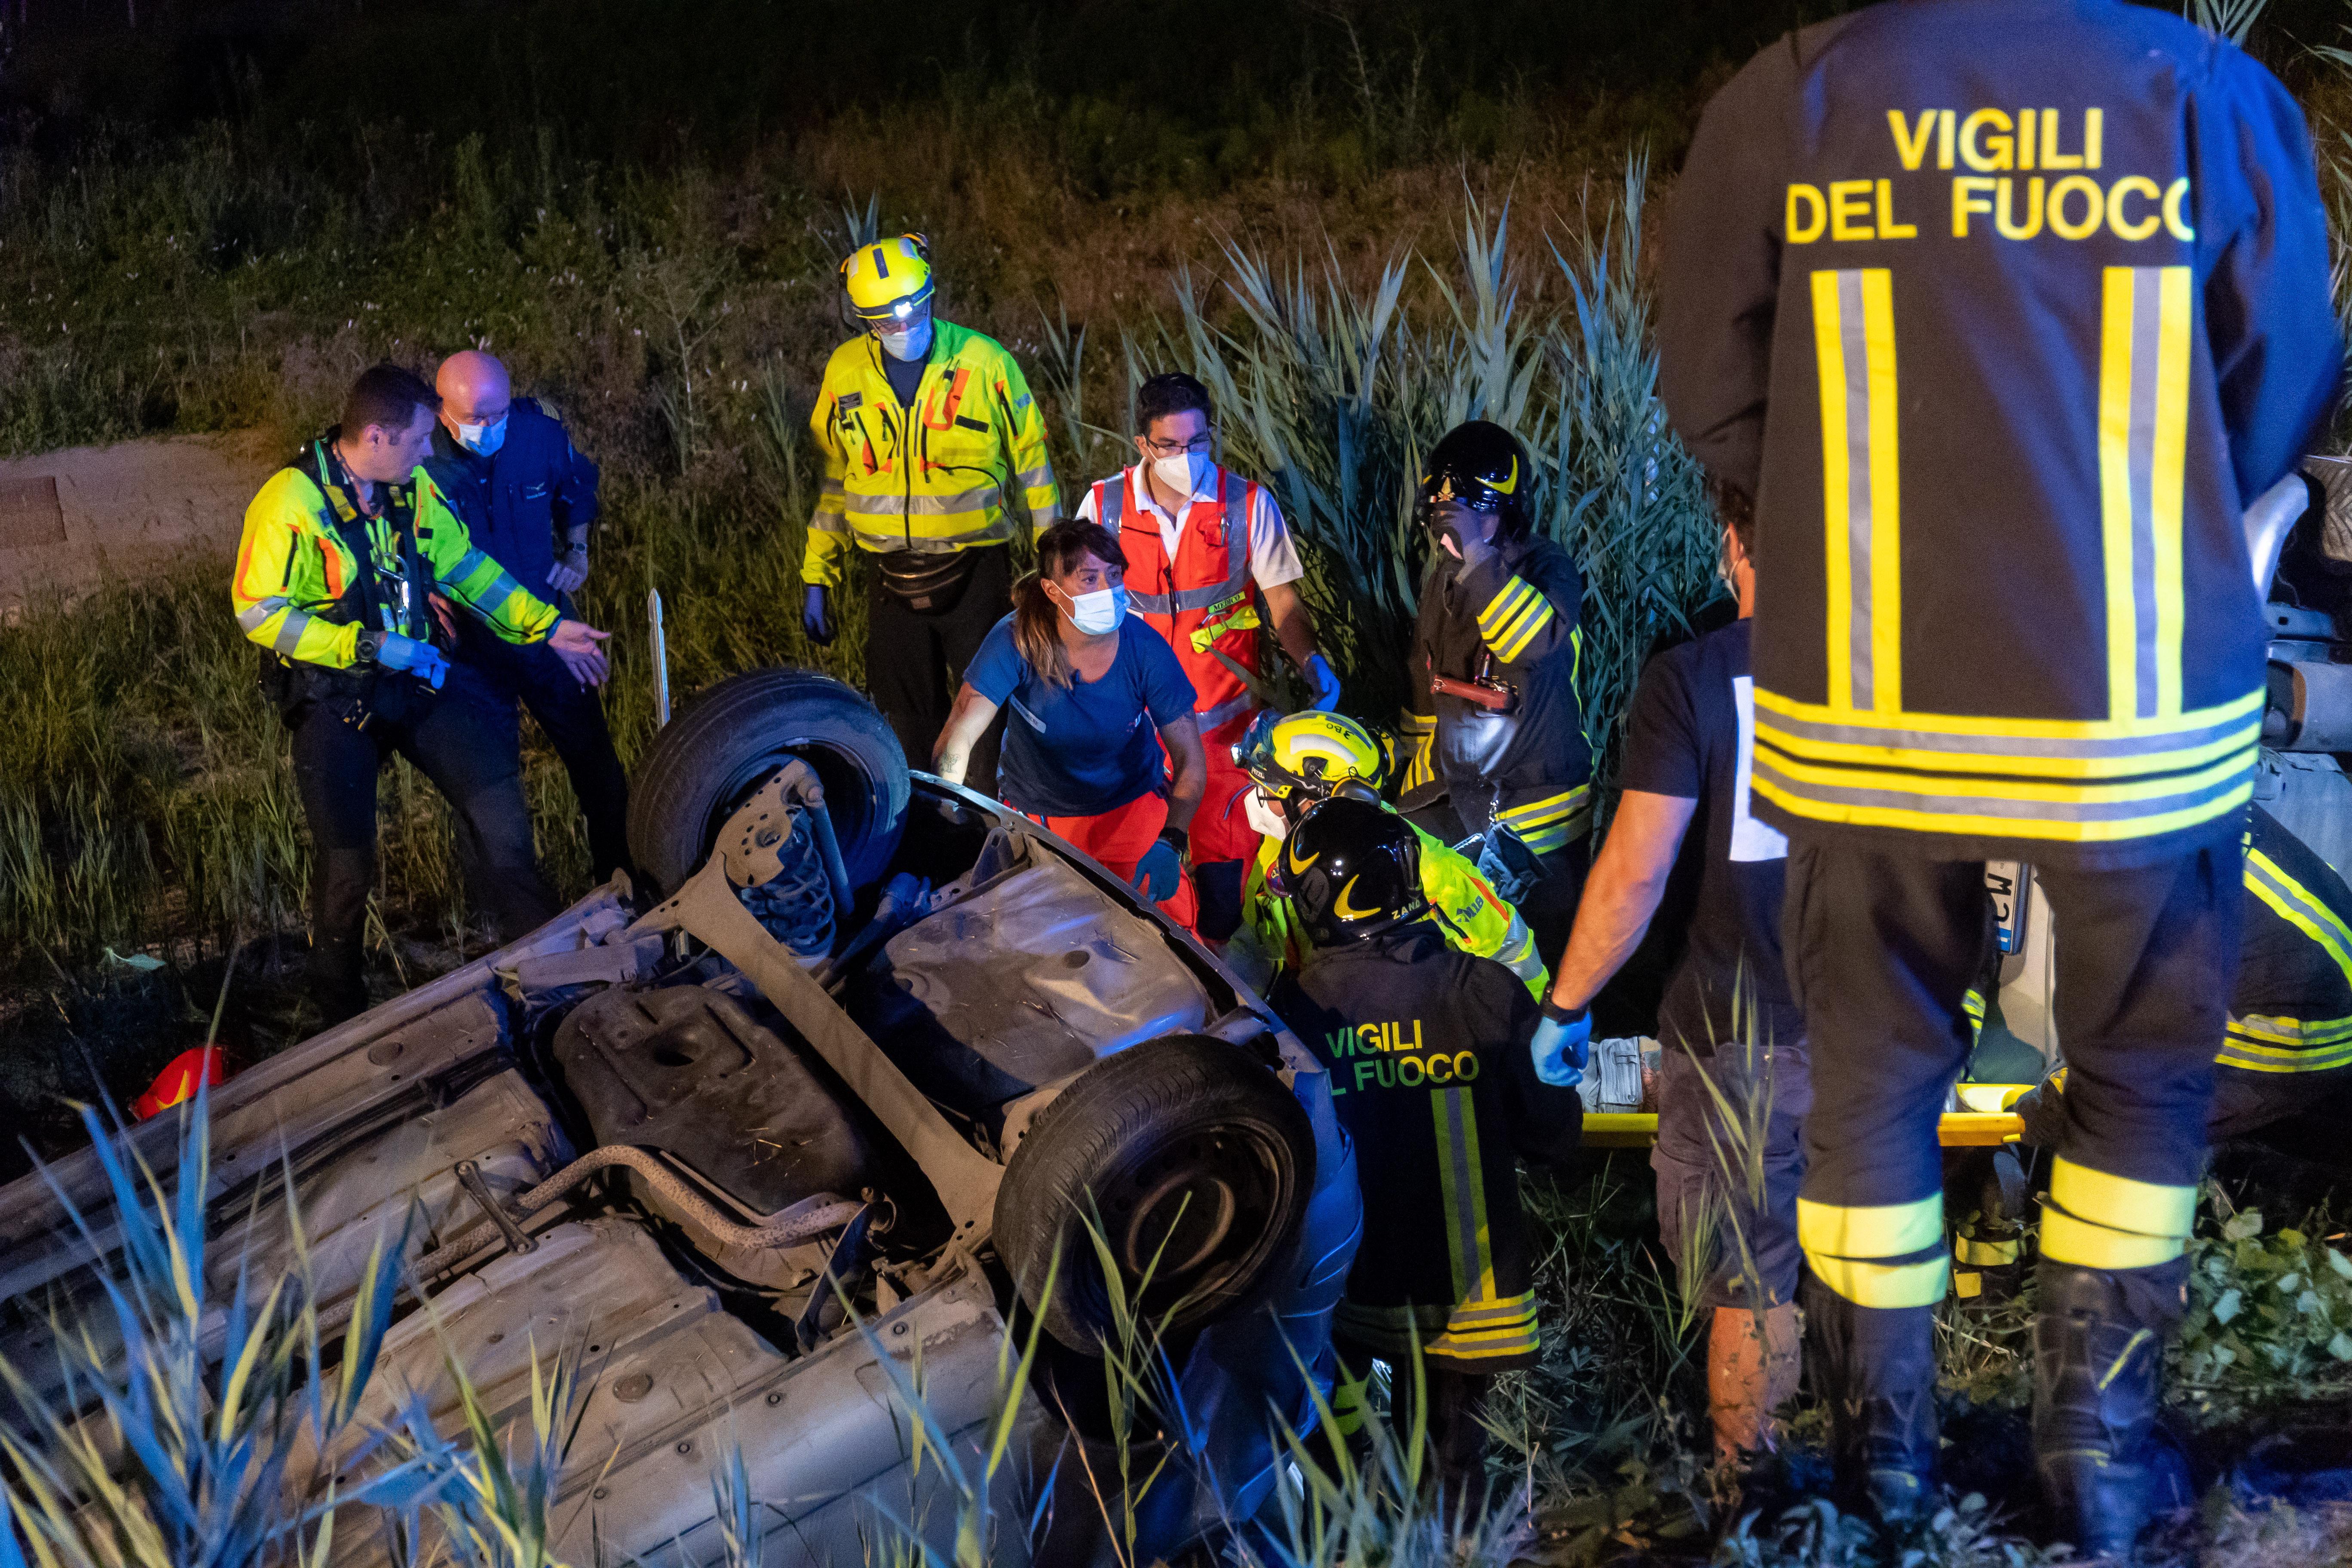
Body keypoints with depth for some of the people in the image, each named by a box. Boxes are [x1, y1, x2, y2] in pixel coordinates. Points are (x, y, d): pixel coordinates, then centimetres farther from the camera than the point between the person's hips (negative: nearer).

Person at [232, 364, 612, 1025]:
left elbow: (464, 565, 11)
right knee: (347, 854, 1)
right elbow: (259, 613, -19)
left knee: (494, 792, -5)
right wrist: (371, 646, -24)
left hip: (417, 673, 5)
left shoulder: (412, 485, 0)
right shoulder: (292, 504, -19)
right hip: (333, 695, -5)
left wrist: (547, 626, 6)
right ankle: (340, 1006, 23)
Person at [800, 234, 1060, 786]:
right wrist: (817, 578, 10)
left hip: (975, 574, -3)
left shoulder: (985, 363, -6)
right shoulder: (846, 372, 3)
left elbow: (1032, 465, 1)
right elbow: (834, 479, 12)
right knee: (906, 731, 10)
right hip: (893, 581, 3)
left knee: (989, 719, 2)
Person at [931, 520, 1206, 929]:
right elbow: (959, 738, -26)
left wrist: (1170, 842, -27)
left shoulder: (1145, 650, -20)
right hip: (1034, 814, 0)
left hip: (1133, 803, 1)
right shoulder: (1017, 642, -24)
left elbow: (1190, 760, -13)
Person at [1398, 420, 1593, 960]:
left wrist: (1477, 557, -40)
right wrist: (1418, 760, 24)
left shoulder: (1548, 568, -11)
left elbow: (1535, 641, -34)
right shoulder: (1443, 578, 10)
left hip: (1534, 803, -6)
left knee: (1548, 954, 0)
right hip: (1449, 794, 6)